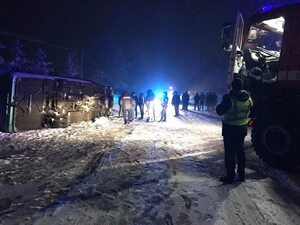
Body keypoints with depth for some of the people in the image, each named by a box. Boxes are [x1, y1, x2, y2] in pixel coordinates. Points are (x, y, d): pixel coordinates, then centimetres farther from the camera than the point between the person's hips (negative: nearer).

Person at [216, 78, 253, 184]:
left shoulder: (229, 97, -20)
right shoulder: (248, 97, -1)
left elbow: (219, 111, -14)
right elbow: (250, 108, 12)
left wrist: (222, 103, 3)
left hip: (230, 128, -6)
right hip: (242, 127, 6)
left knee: (230, 152, 2)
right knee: (240, 150, 17)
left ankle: (230, 176, 8)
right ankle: (241, 174, 27)